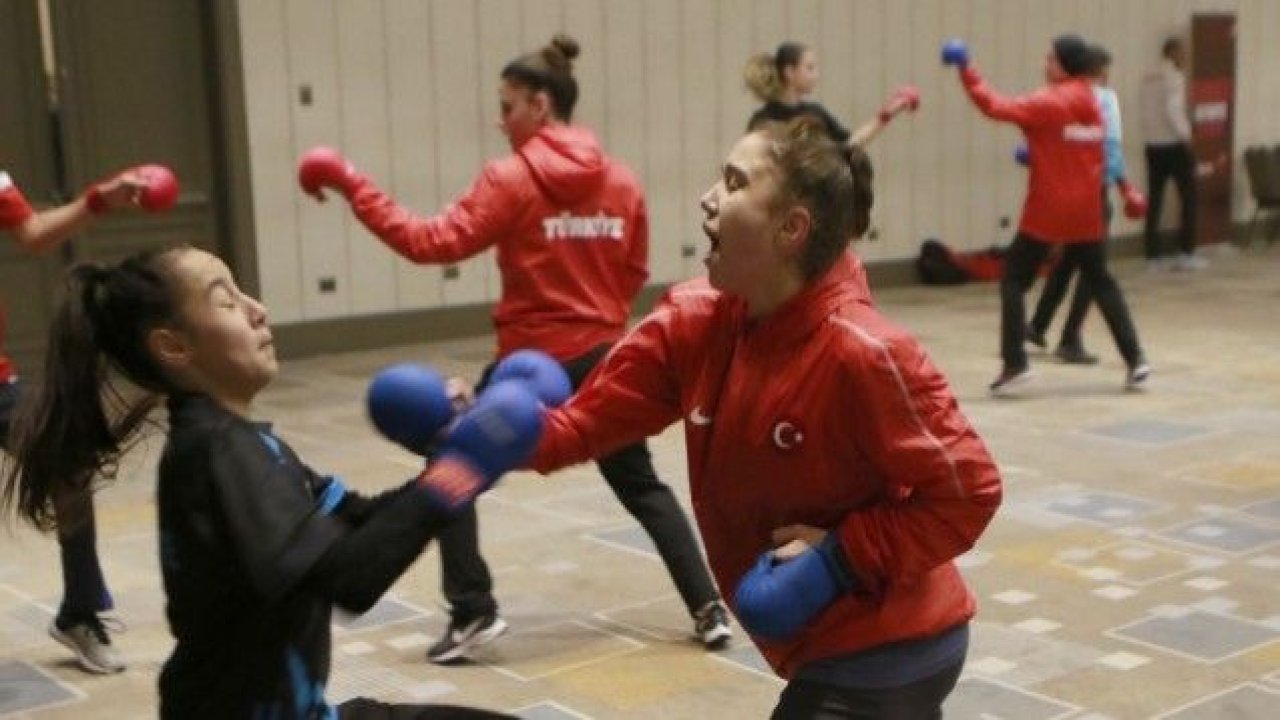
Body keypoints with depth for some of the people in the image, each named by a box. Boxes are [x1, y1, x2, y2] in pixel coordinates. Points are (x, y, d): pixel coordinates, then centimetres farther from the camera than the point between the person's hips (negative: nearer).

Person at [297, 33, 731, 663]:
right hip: (602, 360, 5)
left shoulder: (512, 178, -13)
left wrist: (351, 186, -13)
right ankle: (708, 608, 16)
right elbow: (634, 272, 10)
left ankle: (471, 612, 7)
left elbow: (434, 243, -18)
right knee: (641, 486, 19)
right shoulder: (621, 181, 3)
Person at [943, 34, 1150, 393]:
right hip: (1085, 211, 7)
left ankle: (1015, 365, -5)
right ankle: (1135, 360, 11)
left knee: (1013, 281, 2)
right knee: (1101, 282, 15)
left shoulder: (1048, 103, -12)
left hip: (1047, 210, -7)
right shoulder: (1092, 104, 12)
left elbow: (997, 107, -20)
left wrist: (966, 71, -16)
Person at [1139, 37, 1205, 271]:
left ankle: (1154, 256, 5)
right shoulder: (1175, 77, -10)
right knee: (1188, 199, 3)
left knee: (1154, 201, 6)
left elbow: (1146, 112, 10)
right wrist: (1186, 138, -15)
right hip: (1174, 144, -7)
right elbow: (1173, 109, -20)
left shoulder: (1148, 79, 12)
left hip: (1153, 145, 7)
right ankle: (1186, 253, 2)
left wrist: (1151, 134, 12)